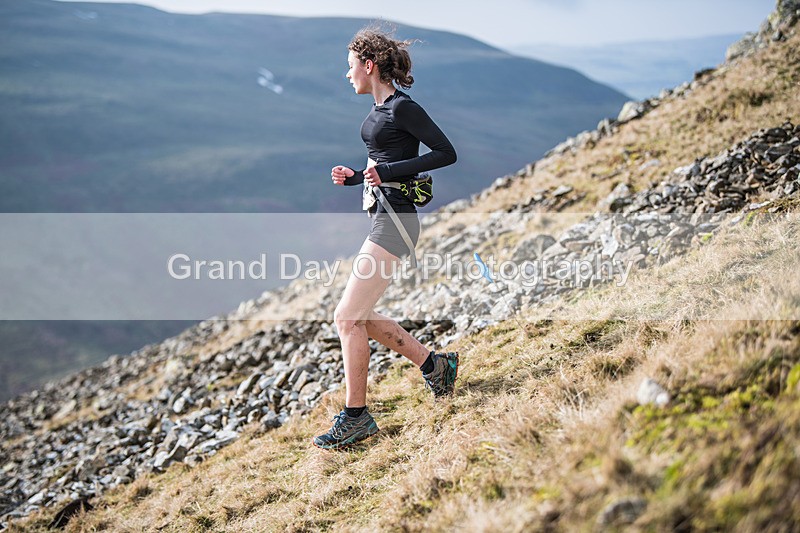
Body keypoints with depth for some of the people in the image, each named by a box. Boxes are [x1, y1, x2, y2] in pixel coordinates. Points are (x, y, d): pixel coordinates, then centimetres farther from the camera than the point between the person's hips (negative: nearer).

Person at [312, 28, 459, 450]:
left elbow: (446, 154, -15)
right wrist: (354, 177, 9)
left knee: (348, 317, -9)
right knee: (360, 317, 13)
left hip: (395, 221, -10)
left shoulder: (402, 107, -11)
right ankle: (434, 364, 24)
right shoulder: (379, 109, 16)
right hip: (382, 220, 10)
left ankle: (355, 418, 1)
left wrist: (389, 171, -20)